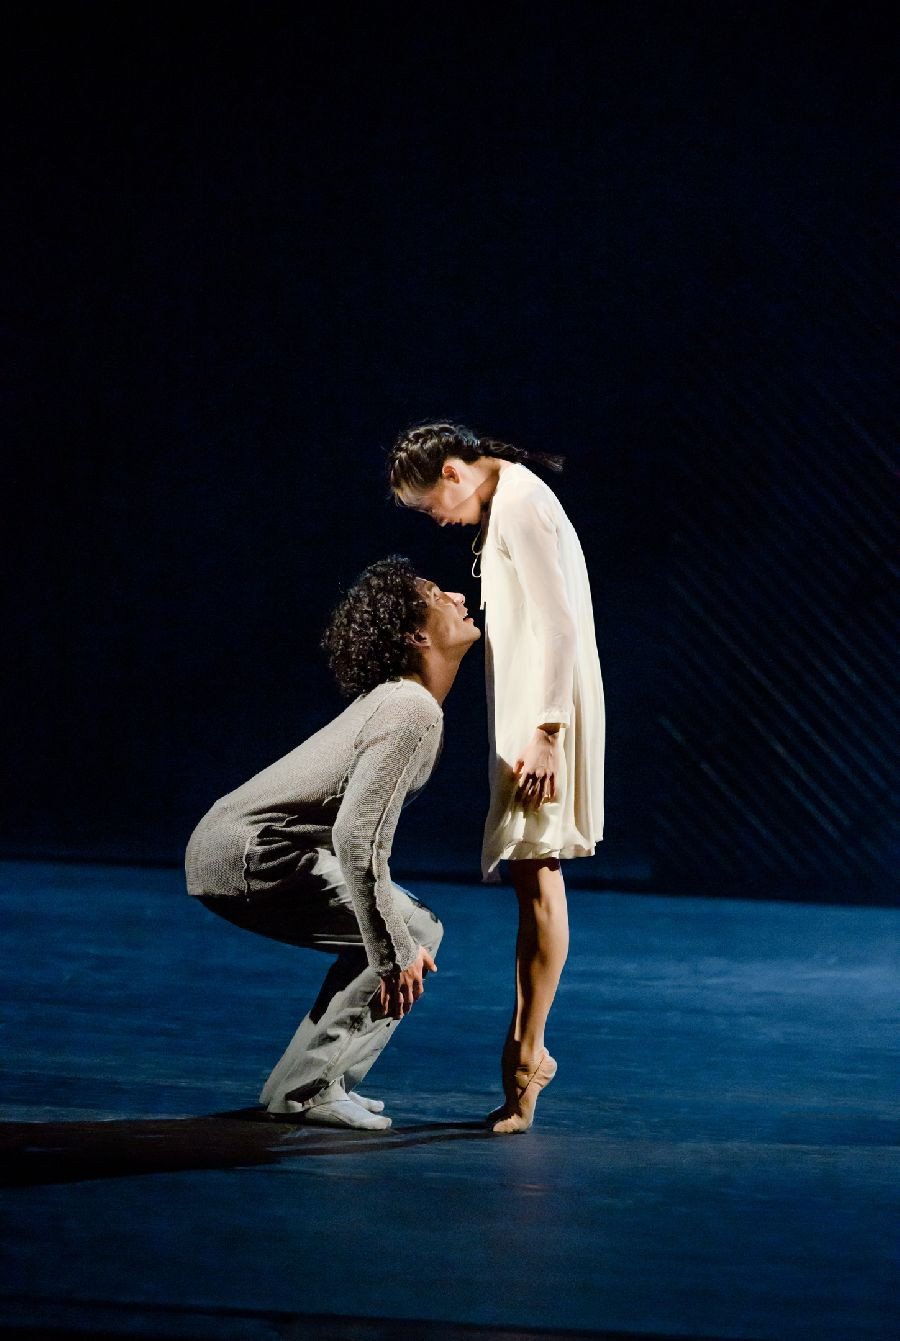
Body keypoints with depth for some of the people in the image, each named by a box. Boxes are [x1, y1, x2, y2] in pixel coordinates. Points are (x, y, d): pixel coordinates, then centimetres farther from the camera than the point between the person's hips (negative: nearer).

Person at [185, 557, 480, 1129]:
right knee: (416, 935, -7)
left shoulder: (395, 698, 13)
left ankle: (308, 1079, 15)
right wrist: (394, 953, -19)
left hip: (237, 846, 9)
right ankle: (307, 1088, -5)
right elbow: (357, 839, -26)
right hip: (249, 857, -9)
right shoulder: (414, 714, -19)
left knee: (407, 933, 15)